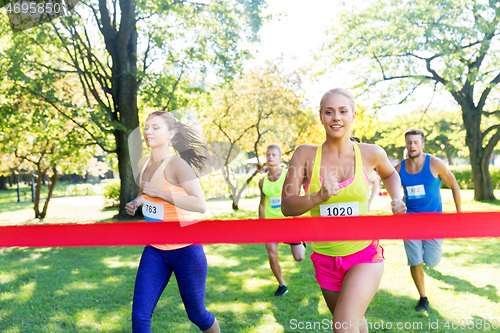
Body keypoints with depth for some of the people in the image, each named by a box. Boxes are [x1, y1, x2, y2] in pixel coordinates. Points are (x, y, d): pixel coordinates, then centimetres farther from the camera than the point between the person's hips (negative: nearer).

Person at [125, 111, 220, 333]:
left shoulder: (177, 164, -17)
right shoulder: (143, 164, 4)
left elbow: (200, 205, -28)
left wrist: (158, 193, -27)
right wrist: (136, 202, 3)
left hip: (185, 250, -5)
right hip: (155, 250, 6)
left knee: (196, 314, 12)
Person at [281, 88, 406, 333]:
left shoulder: (371, 153, -5)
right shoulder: (306, 154, -7)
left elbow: (389, 174, 19)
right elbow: (287, 206, -13)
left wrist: (396, 200, 2)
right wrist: (320, 197, -28)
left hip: (364, 254, -1)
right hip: (325, 258, 2)